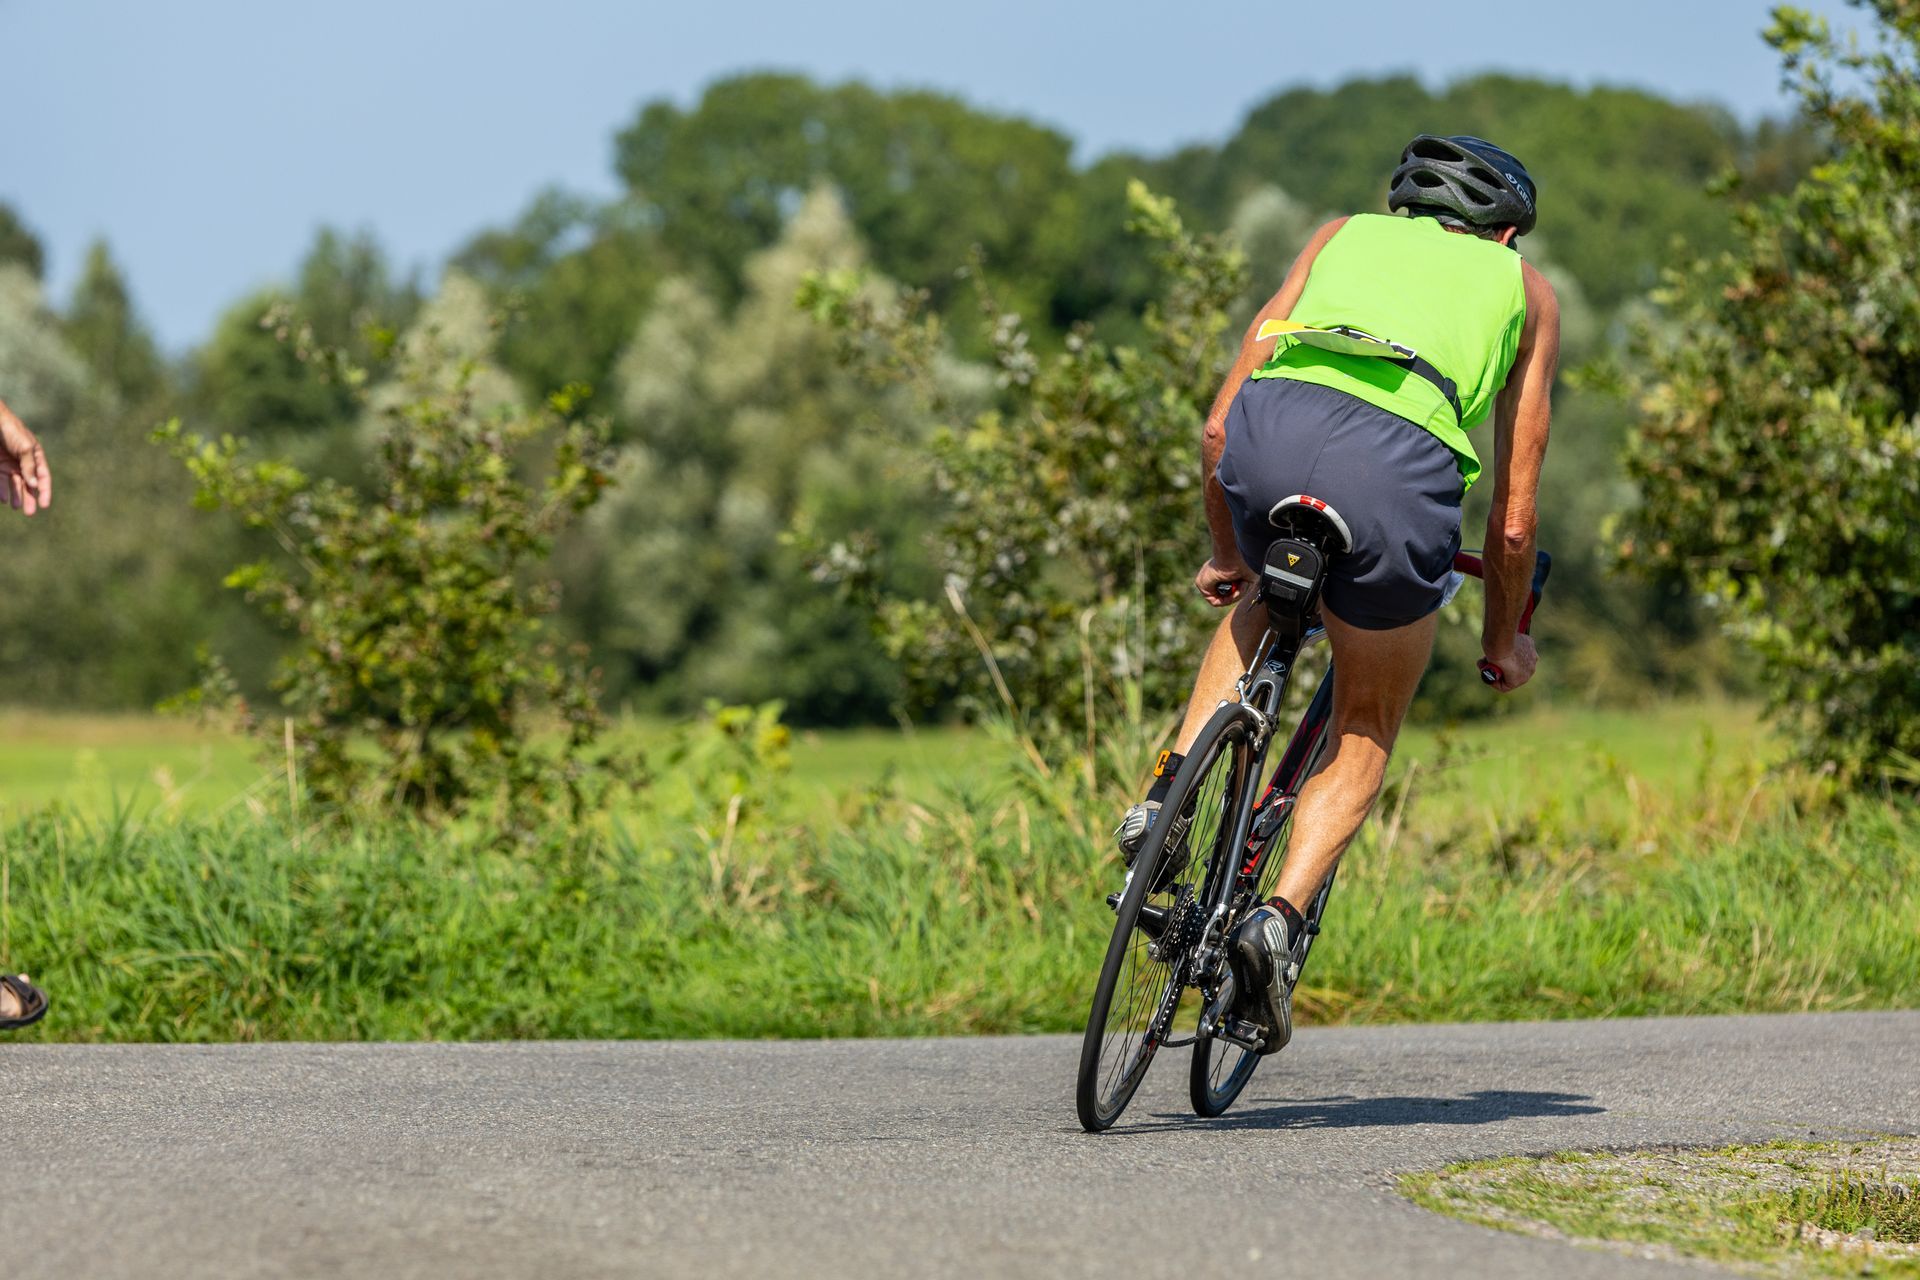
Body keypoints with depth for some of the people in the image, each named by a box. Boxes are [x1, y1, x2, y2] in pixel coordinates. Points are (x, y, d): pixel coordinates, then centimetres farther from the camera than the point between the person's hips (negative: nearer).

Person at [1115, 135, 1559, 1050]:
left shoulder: (1345, 235, 35)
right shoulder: (1525, 289, 33)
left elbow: (1220, 427, 31)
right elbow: (1513, 516, 30)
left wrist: (1226, 556, 46)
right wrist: (1503, 642, 45)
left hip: (1273, 427, 2)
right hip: (1402, 465, -2)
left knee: (1263, 606, 36)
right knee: (1367, 725, 21)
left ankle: (1168, 794, 16)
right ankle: (1281, 917, 0)